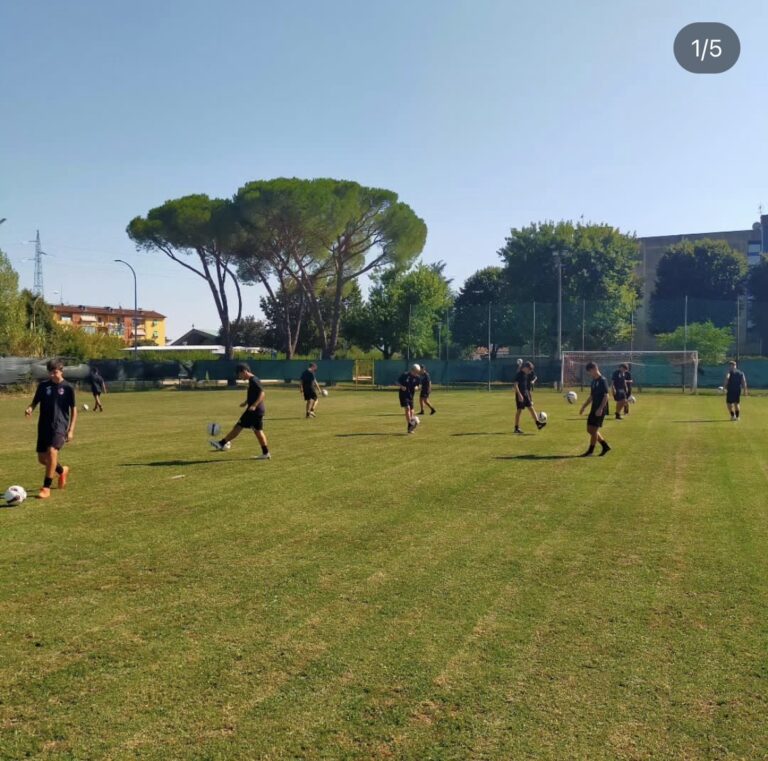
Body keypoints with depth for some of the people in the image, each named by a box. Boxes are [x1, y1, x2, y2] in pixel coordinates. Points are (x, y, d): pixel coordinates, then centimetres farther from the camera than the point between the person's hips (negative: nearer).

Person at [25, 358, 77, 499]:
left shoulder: (67, 388, -3)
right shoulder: (43, 385, 6)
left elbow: (73, 410, 1)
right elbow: (35, 402, 12)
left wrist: (71, 430, -5)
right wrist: (30, 408, -13)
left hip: (60, 426, -4)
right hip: (44, 426, 5)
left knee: (52, 451, -25)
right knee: (42, 458, 6)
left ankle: (46, 488, -16)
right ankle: (62, 470, 37)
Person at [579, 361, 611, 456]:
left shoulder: (602, 380, -13)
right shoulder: (593, 381, 13)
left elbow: (606, 396, -18)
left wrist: (600, 409, -24)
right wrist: (584, 407, 18)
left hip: (600, 410, -9)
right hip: (594, 409, 9)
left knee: (594, 429, -5)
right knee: (590, 429, 10)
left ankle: (590, 451, 5)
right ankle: (605, 446, 21)